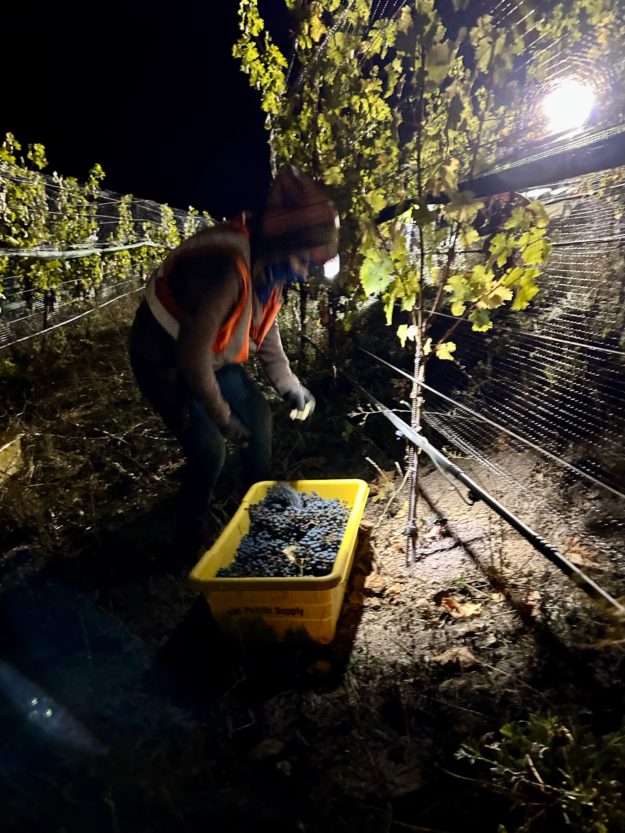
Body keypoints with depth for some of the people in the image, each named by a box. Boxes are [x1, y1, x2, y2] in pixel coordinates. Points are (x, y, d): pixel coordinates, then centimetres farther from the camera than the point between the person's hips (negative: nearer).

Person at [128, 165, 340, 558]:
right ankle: (191, 535, 16)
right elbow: (191, 352, -35)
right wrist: (222, 418, -24)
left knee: (258, 416, 9)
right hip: (166, 361, -8)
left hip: (211, 356, 9)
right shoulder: (226, 266, -37)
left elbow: (265, 326, 6)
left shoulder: (268, 262, -8)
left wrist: (289, 384, 0)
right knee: (209, 449, -11)